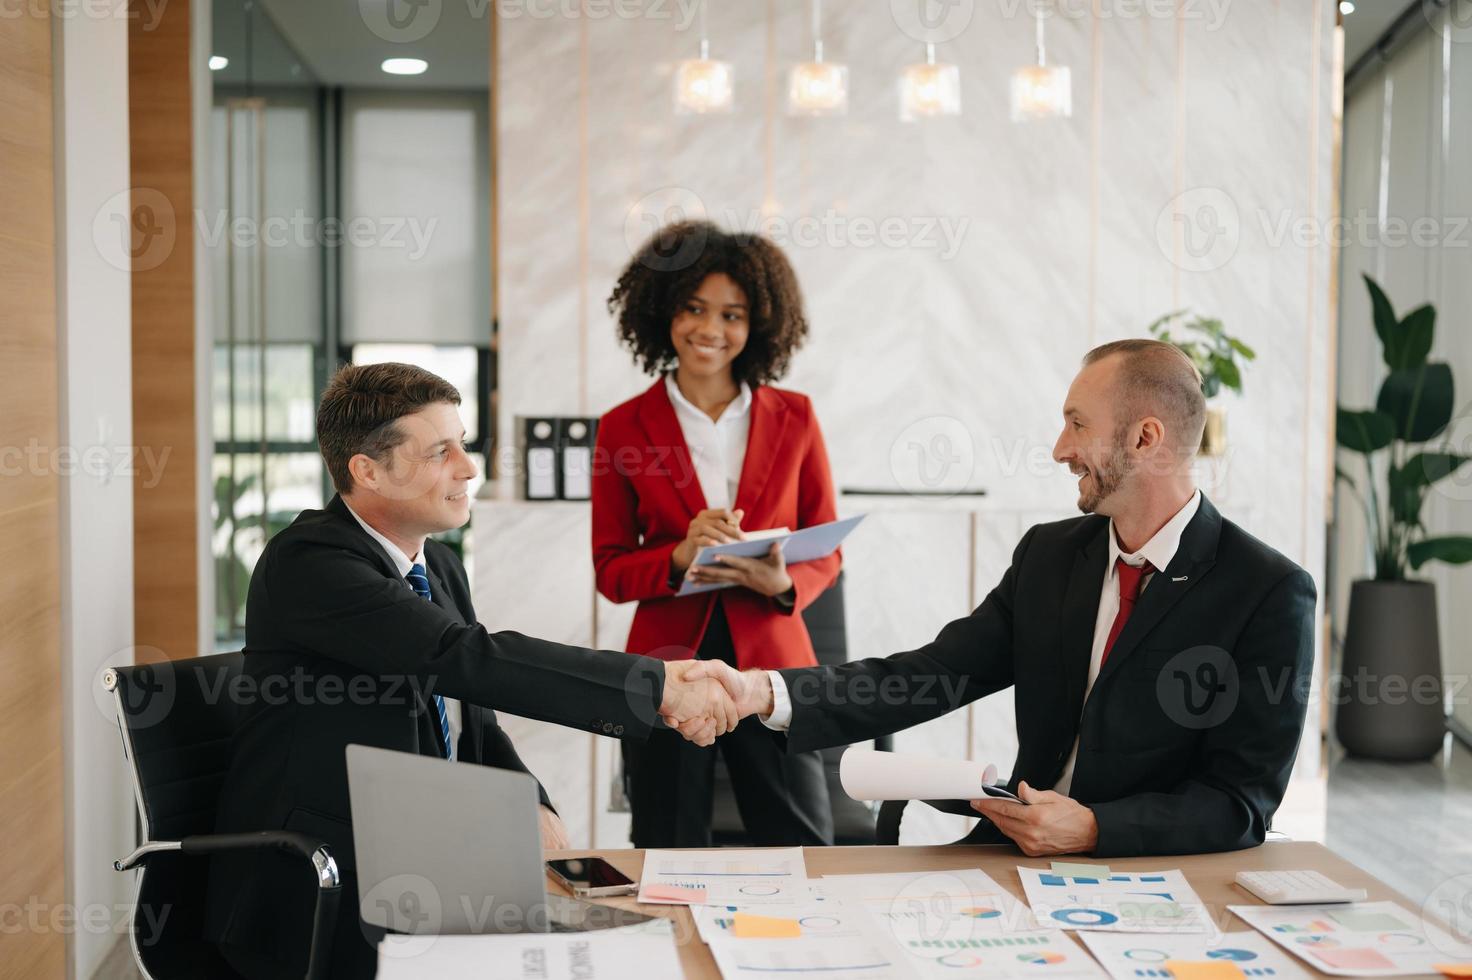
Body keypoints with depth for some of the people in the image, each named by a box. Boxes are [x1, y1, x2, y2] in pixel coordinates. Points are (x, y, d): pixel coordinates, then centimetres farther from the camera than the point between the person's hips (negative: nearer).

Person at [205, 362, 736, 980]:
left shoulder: (440, 567, 11)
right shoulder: (306, 563, -17)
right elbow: (473, 659, -28)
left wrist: (531, 809, -3)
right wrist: (657, 686, -28)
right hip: (315, 905, -8)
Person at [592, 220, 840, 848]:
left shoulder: (793, 418, 5)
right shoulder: (624, 428, 3)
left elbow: (825, 552, 8)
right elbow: (611, 570, 4)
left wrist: (782, 582, -14)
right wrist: (680, 557, -16)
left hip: (771, 662, 0)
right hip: (668, 663, 0)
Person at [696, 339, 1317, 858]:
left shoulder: (1271, 594, -9)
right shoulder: (1049, 555, 8)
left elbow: (1242, 803, -10)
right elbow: (932, 674, 0)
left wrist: (1093, 828, -24)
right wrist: (764, 693, -12)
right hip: (1021, 858, 6)